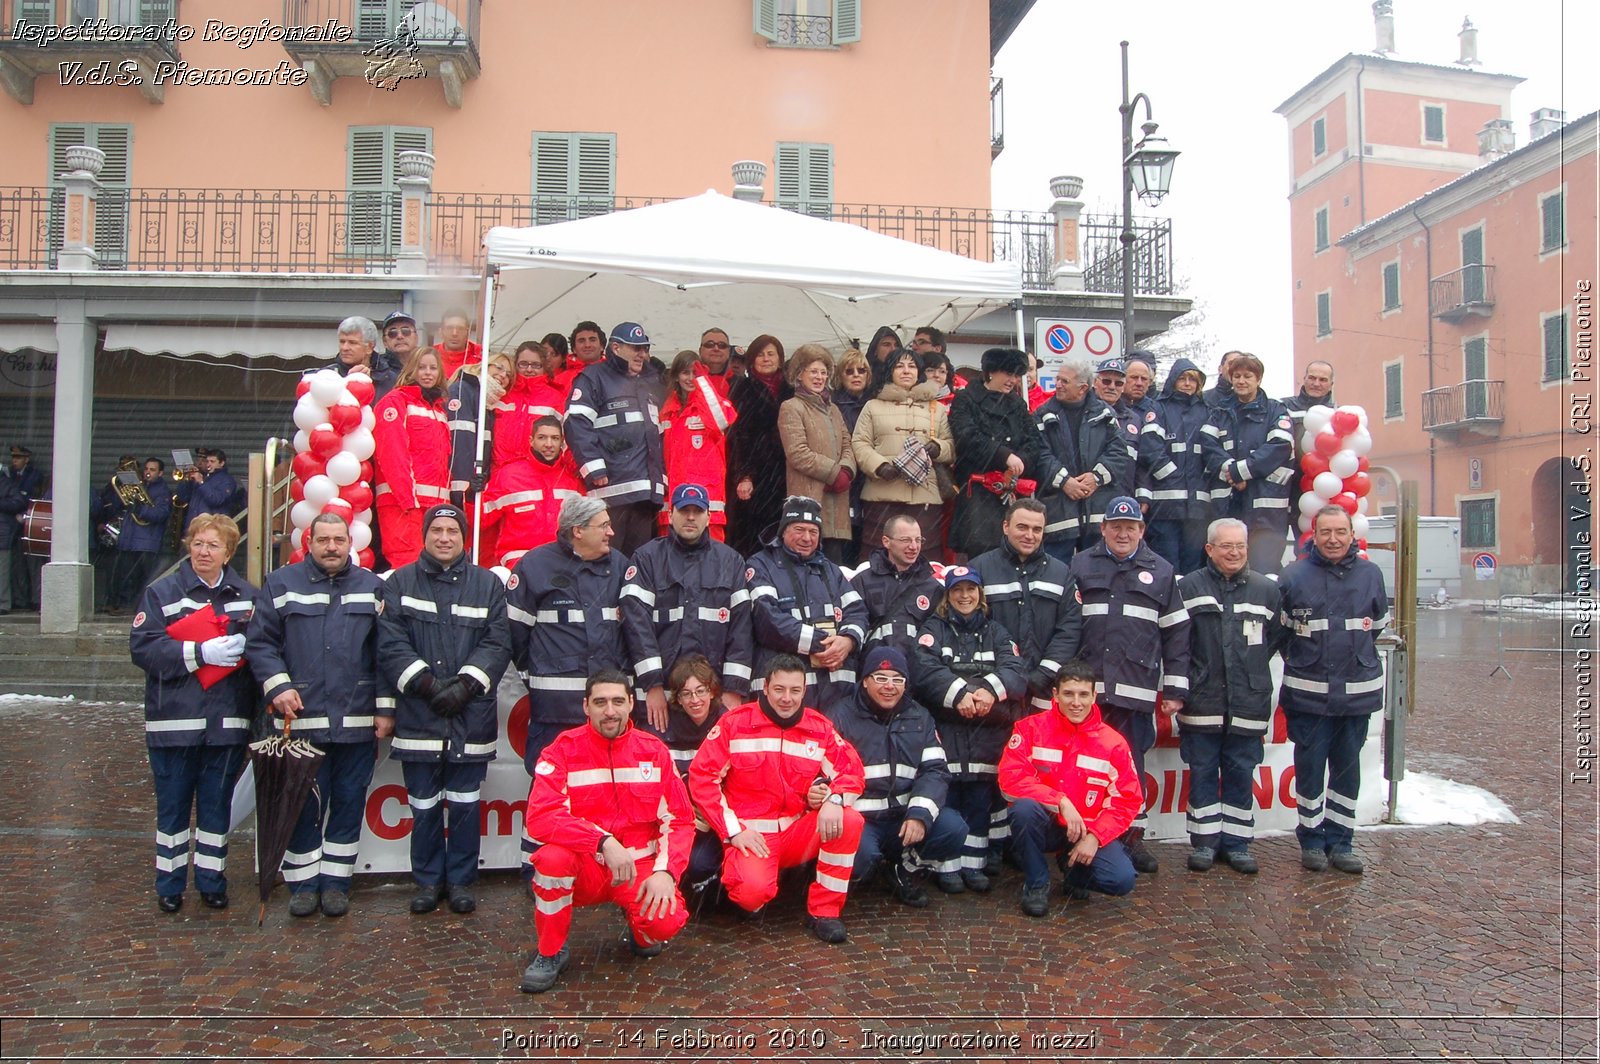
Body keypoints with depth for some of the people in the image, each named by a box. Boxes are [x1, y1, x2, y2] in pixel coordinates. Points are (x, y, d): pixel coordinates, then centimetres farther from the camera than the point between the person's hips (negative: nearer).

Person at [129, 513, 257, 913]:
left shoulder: (247, 595, 7)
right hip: (175, 721, -2)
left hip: (228, 722, 2)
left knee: (217, 805, 11)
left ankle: (212, 880, 23)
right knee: (173, 805, 8)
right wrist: (200, 653, -18)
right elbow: (142, 647, -9)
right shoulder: (161, 592, 1)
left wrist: (245, 644, -14)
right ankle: (169, 884, 22)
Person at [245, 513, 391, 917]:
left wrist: (385, 707, 2)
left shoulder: (372, 587, 8)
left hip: (357, 722, 1)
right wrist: (278, 686, -10)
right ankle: (302, 883, 20)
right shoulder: (281, 584, 5)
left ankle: (336, 882, 21)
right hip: (301, 718, -1)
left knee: (348, 804, 8)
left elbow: (385, 652, 6)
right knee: (302, 805, 5)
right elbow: (259, 642, 4)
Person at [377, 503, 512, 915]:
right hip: (418, 716, 0)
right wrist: (427, 684, -13)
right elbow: (391, 645, -3)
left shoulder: (488, 584, 7)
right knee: (424, 807, 7)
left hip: (471, 716, 0)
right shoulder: (399, 583, 6)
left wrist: (465, 685, -12)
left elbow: (497, 644, 0)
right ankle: (428, 880, 22)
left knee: (465, 806, 6)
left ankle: (461, 880, 20)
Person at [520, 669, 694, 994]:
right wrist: (604, 841, -31)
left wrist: (665, 871, -18)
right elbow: (539, 818, -20)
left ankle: (640, 930, 12)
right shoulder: (564, 750, -7)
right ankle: (550, 953, -7)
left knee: (667, 921, -28)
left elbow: (680, 821, 0)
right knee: (552, 857, -33)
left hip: (639, 868, 1)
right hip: (585, 868, 0)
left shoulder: (654, 751, -1)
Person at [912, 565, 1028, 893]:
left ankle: (973, 863, 10)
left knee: (981, 795, -1)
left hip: (987, 729, 2)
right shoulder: (933, 629, 10)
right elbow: (925, 670, -9)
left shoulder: (996, 631, 18)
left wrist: (991, 690, -20)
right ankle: (947, 865, -1)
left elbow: (1016, 670, 1)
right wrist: (958, 693, -24)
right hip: (945, 727, -2)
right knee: (946, 795, -9)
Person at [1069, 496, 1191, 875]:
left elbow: (1176, 634, 9)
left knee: (1131, 763, 6)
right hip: (1085, 687, 0)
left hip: (1136, 688, 0)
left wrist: (1175, 689, 4)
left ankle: (1133, 836, 18)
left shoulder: (1161, 571, 11)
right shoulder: (1080, 567, 8)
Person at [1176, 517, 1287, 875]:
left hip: (1248, 702, 2)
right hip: (1201, 702, -1)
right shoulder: (1189, 587, 0)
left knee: (1241, 774, 9)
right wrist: (1180, 684, -5)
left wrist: (1251, 670, 6)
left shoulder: (1266, 590, 6)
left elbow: (1276, 640, 12)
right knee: (1202, 773, 6)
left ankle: (1237, 843, 20)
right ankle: (1204, 842, 16)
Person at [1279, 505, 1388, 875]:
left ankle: (1341, 841, 20)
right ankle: (1312, 840, 16)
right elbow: (1278, 628, 8)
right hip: (1308, 693, -2)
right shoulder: (1294, 576, -4)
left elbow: (1379, 623, 19)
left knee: (1348, 770, 10)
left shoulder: (1371, 574, 3)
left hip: (1358, 691, 2)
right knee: (1309, 768, 4)